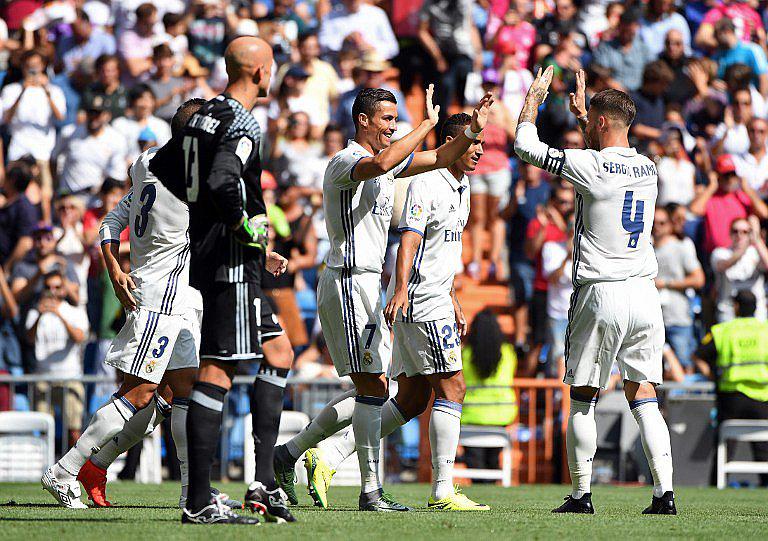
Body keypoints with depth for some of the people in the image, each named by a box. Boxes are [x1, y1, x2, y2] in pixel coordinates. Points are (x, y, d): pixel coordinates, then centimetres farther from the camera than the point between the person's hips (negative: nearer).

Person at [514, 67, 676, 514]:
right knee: (644, 398, 6)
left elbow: (525, 146, -1)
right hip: (644, 293, 5)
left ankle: (581, 494, 7)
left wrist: (535, 97, 15)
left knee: (583, 398, 6)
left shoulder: (589, 165, -11)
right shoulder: (648, 169, 8)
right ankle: (665, 492, -5)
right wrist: (582, 112, 40)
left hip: (601, 294, -5)